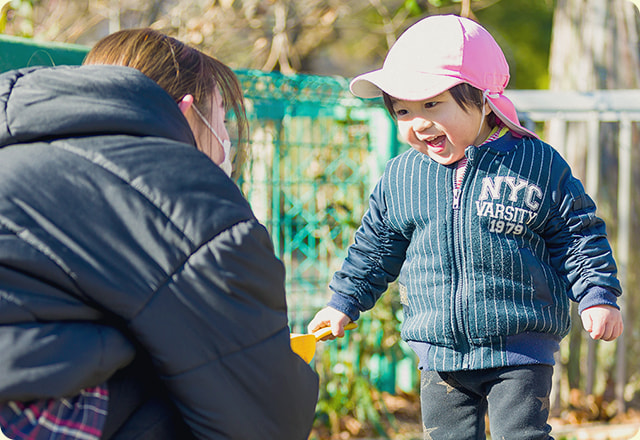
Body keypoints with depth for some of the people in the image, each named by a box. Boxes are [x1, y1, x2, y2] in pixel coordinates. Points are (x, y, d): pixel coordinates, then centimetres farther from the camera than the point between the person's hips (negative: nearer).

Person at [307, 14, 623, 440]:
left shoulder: (538, 164, -6)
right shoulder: (399, 178, 4)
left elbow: (578, 235, 0)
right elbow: (375, 247, 16)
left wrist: (598, 297, -8)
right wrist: (345, 303, 17)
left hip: (521, 346, -4)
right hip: (439, 351, 4)